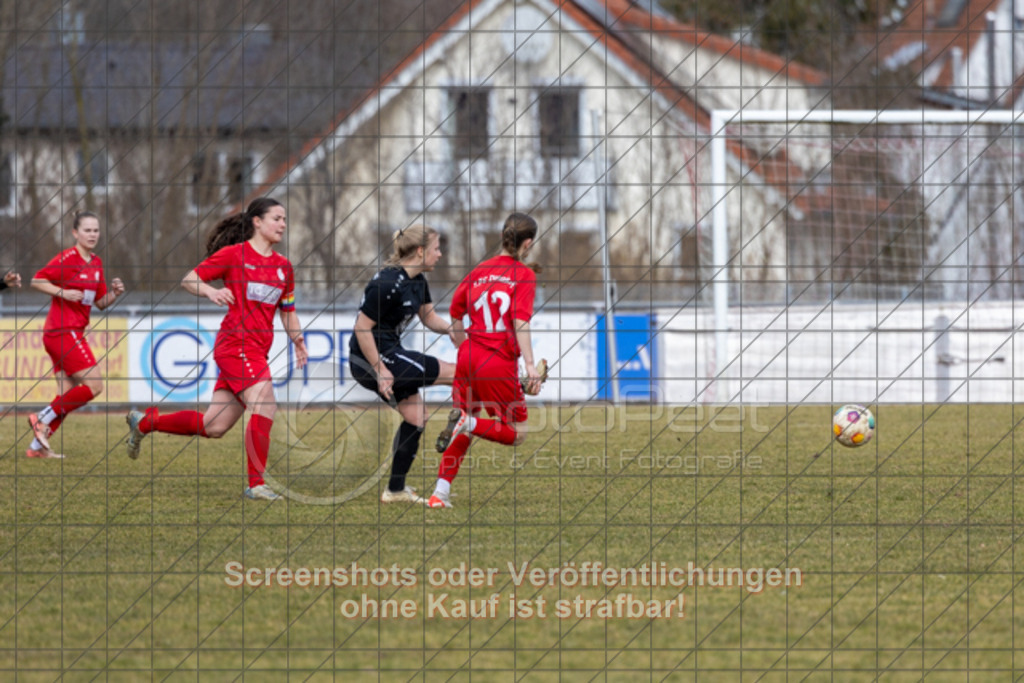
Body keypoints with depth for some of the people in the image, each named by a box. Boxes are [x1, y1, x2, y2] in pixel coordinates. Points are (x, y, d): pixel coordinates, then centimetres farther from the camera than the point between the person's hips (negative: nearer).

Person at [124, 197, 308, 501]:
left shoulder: (283, 266, 15)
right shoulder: (233, 254, -3)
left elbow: (288, 311, 24)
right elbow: (189, 280, 0)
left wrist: (297, 340, 7)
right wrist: (211, 291, -21)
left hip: (257, 352, 7)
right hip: (235, 342, -7)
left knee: (213, 426, 7)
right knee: (264, 406, -21)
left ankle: (144, 421, 26)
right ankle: (256, 484, -17)